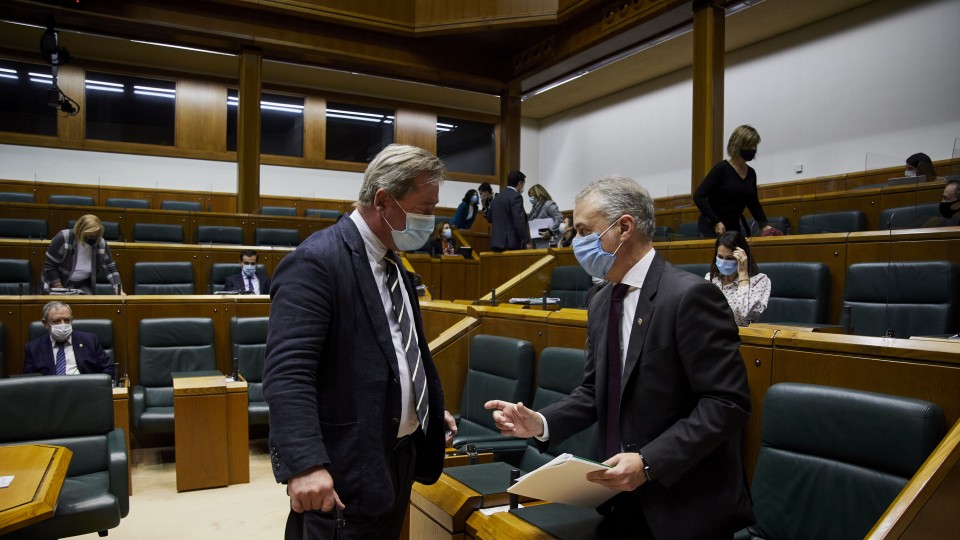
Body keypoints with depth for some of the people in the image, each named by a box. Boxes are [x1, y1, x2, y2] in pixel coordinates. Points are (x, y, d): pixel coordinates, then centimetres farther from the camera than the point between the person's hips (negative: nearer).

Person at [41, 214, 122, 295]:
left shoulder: (101, 244, -13)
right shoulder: (63, 239, -21)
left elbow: (110, 269, -7)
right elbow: (49, 265, -14)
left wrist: (119, 290, -20)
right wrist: (59, 289, -18)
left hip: (83, 285, 2)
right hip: (56, 284, -2)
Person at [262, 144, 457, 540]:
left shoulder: (392, 261, 10)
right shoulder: (316, 262, -18)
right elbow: (287, 374, -25)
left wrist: (431, 411, 21)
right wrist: (305, 464, -32)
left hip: (400, 456, 9)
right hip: (345, 470, -9)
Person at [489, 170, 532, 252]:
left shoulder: (497, 198, 15)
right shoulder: (516, 197, -9)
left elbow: (490, 219, 24)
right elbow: (519, 221, -17)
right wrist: (527, 241, -13)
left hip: (497, 241, 8)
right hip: (511, 243, -8)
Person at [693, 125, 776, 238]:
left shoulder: (751, 173, 8)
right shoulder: (721, 169, -12)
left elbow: (754, 203, 20)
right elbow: (698, 197, -18)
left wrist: (764, 225, 8)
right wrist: (716, 222, -22)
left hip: (735, 226, 6)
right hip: (712, 227, -6)